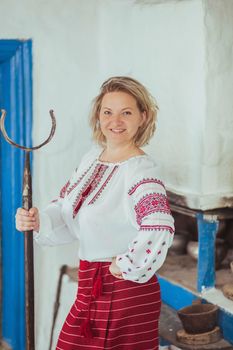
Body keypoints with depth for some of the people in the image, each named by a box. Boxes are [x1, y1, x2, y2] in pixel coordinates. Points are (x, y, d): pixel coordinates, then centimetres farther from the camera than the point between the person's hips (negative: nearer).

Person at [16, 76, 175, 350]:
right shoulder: (92, 157, 7)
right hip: (90, 286, 8)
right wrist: (37, 221, -8)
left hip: (124, 290, -7)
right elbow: (65, 212, 11)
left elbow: (160, 229, -34)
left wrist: (127, 267, -22)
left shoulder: (141, 169, -19)